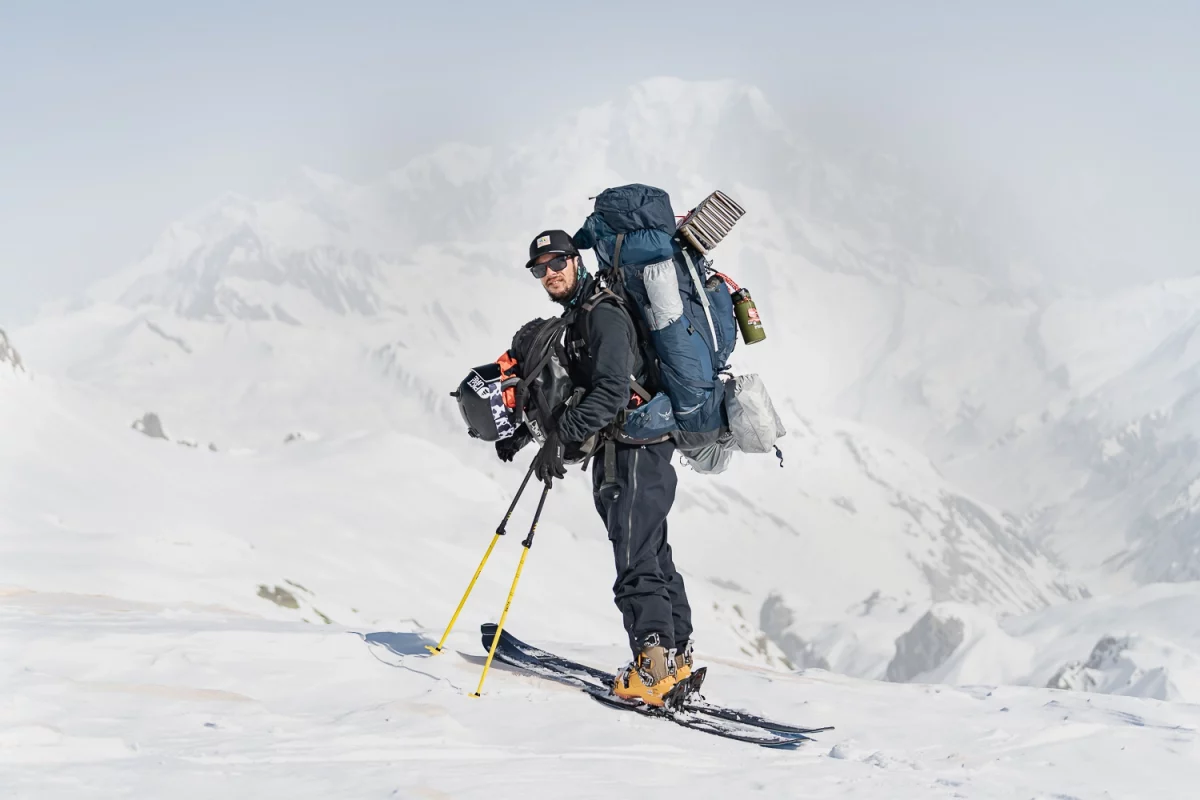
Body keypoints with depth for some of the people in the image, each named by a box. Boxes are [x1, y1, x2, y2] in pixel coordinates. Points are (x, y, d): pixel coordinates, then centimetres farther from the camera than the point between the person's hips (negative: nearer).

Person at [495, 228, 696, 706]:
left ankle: (652, 665, -20)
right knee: (651, 553, 15)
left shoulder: (603, 315, -13)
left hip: (637, 447, -11)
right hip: (619, 452, 11)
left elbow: (612, 392, -24)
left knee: (635, 559, -16)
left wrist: (560, 437, -28)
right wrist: (521, 431, 18)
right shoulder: (575, 320, 20)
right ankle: (677, 658, 22)